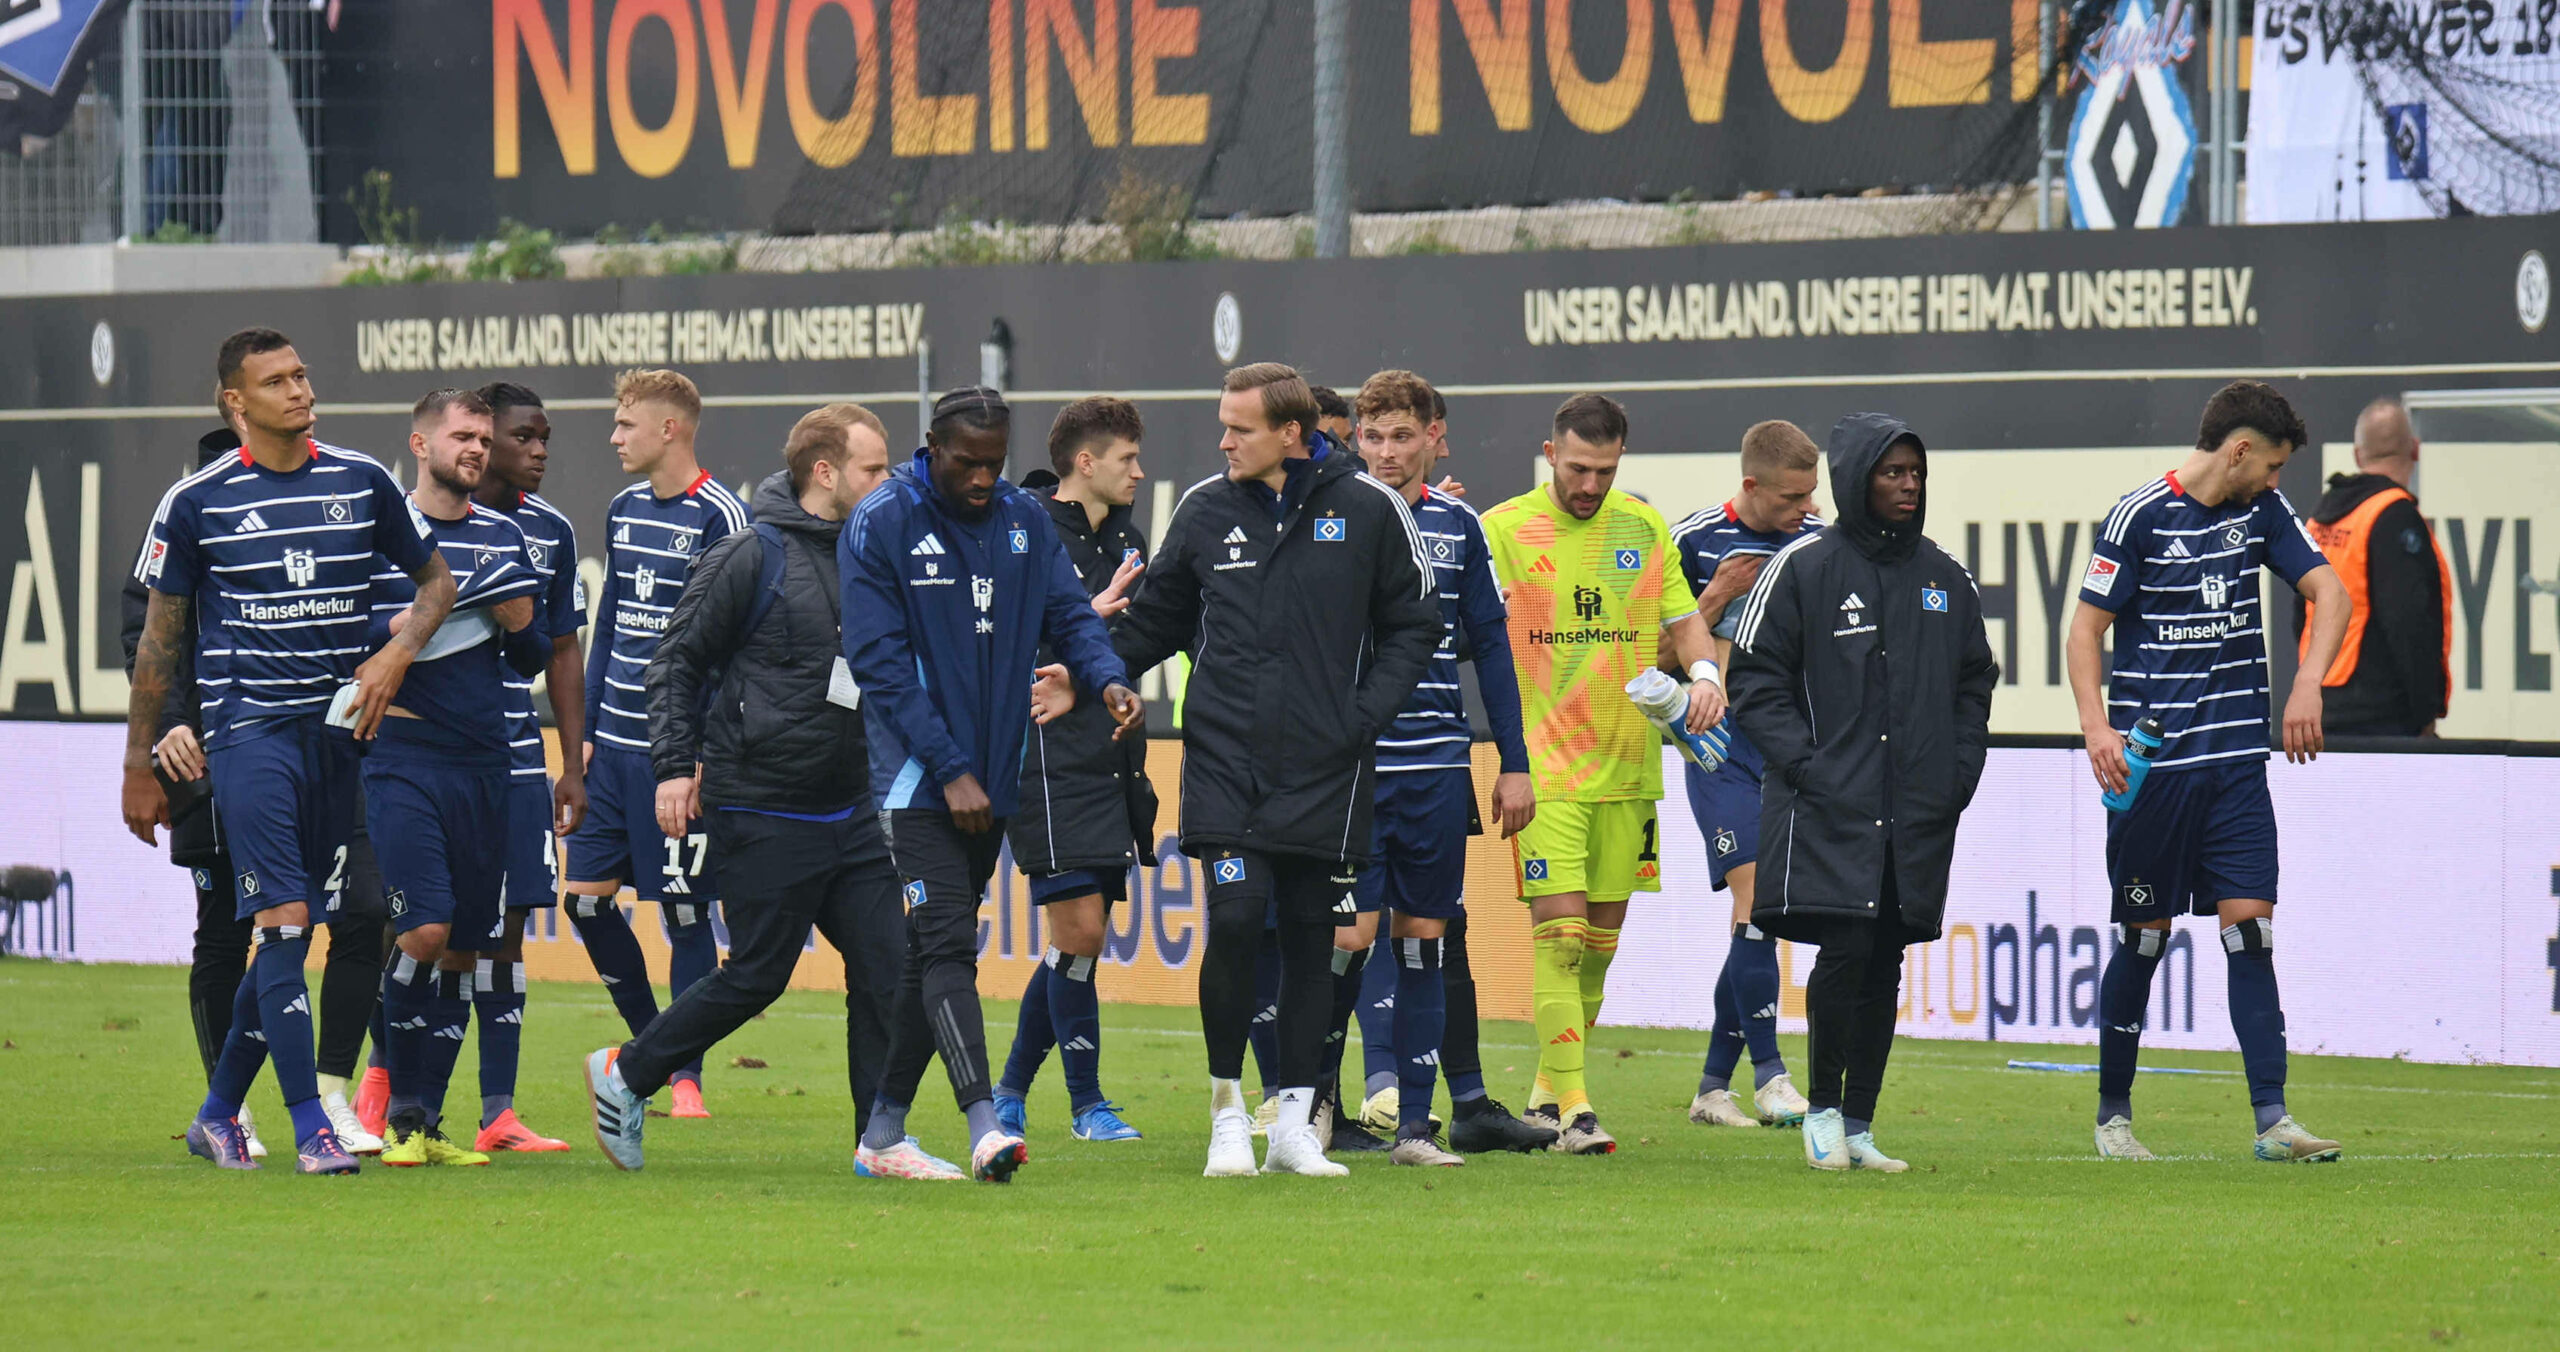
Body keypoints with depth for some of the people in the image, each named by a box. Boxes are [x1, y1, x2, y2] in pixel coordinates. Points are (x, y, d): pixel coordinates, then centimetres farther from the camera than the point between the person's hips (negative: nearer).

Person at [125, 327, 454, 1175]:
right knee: (282, 922, -14)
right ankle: (310, 1128, -15)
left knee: (295, 929, 8)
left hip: (336, 725, 4)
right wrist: (139, 767, 6)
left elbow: (436, 579, 18)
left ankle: (218, 1112, 22)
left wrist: (396, 656, -1)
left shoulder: (362, 483, 7)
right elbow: (159, 638, 5)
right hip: (247, 725, -4)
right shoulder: (197, 501, -1)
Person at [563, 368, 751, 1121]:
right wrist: (588, 730, 15)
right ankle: (651, 1041, 22)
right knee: (586, 894, 6)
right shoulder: (625, 512, 13)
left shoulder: (719, 518, -10)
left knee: (683, 909, -2)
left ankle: (685, 1073, 5)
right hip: (615, 744, 7)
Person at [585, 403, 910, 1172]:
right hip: (764, 814, -7)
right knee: (757, 977, -2)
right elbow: (677, 660, -6)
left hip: (849, 813, 7)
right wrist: (675, 765, -12)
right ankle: (625, 1076, 16)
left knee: (885, 964, -1)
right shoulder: (752, 559, -9)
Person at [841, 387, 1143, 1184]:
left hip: (994, 781, 6)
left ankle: (882, 1135, 16)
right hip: (917, 781, -6)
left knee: (938, 953, 9)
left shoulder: (1024, 521, 8)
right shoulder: (879, 527, -8)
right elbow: (881, 663, -11)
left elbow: (1069, 613, 9)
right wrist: (949, 770, -16)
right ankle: (983, 1124, -26)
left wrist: (1108, 680, -15)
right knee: (946, 946, -16)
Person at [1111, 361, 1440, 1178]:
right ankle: (1228, 1111, 1)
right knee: (1235, 917, -13)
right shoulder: (1204, 511, 5)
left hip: (1326, 771, 0)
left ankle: (1296, 1123, 12)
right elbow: (1157, 621, 18)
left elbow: (1413, 624, 8)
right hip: (1224, 761, 0)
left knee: (1311, 939, 4)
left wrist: (1367, 713, -5)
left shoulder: (1368, 510, 0)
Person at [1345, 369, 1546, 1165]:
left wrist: (1514, 763, 8)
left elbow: (1491, 648, 12)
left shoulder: (1458, 527, 8)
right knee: (1350, 936, -8)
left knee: (1424, 939, 5)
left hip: (1438, 768, 3)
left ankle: (1414, 1124, 8)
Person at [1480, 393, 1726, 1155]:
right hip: (1543, 768, -5)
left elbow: (1682, 619, 15)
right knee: (1559, 931, -13)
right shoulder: (1504, 529, -2)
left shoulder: (1644, 528, 10)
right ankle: (1571, 1106, -13)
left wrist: (1703, 671, -5)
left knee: (1600, 941, 9)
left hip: (1627, 767, 5)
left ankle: (1548, 1095, 22)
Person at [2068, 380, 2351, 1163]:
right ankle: (2113, 1113, 17)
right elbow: (2085, 631, -3)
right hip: (2152, 763, -4)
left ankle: (2271, 1120, -8)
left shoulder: (2263, 512, 9)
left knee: (2249, 924, -5)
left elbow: (2329, 592, 5)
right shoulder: (2140, 517, -6)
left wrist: (2308, 683, -12)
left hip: (2236, 758, 4)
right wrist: (2096, 727, -17)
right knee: (2145, 936, 2)